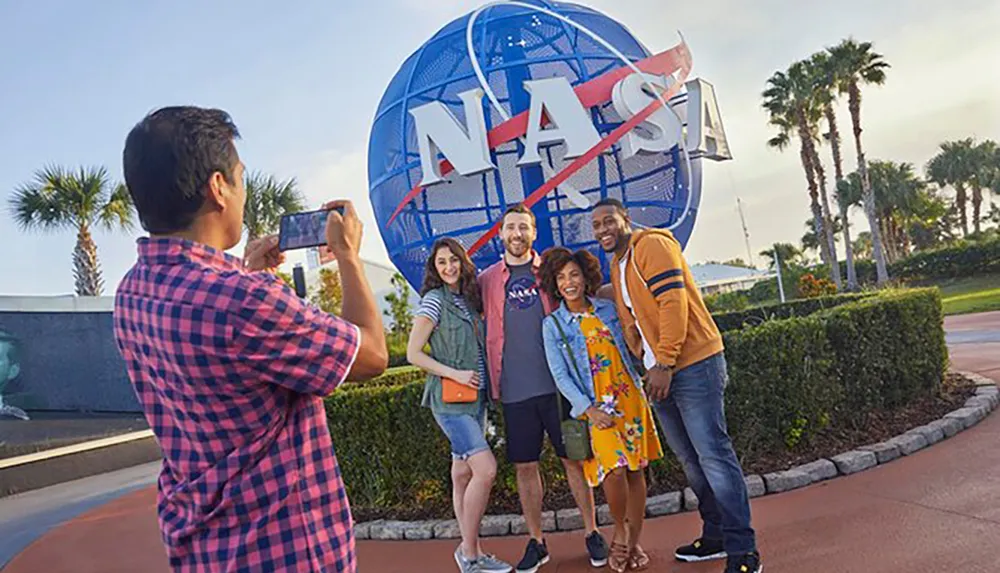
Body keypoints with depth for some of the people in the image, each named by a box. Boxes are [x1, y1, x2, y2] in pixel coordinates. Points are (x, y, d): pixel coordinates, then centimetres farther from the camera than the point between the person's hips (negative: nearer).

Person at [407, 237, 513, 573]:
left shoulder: (468, 299, 11)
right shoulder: (434, 300, -8)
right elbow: (413, 354, -9)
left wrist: (484, 382, 4)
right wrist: (455, 374, -16)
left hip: (475, 397, 7)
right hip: (449, 398, -7)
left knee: (464, 474, 12)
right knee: (486, 469, -14)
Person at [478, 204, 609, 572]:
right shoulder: (487, 279, 7)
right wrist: (493, 381, 8)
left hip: (556, 382, -1)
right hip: (514, 389, 1)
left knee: (574, 459, 5)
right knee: (524, 466, 7)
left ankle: (592, 533, 22)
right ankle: (536, 542, 22)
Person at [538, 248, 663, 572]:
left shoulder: (608, 309, 8)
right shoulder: (552, 324, 1)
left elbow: (629, 350, 17)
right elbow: (560, 375, -4)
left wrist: (641, 389, 10)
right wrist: (588, 409, -12)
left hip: (630, 399, 3)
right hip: (595, 407, -3)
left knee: (636, 470, 3)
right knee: (614, 469, -19)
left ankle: (634, 543, 20)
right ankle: (619, 533, 9)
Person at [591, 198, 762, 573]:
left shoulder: (652, 245, -9)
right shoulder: (617, 266, 18)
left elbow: (674, 303, -19)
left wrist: (665, 364, -21)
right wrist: (648, 365, 11)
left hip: (693, 365, -9)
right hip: (659, 373, 9)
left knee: (713, 455, -8)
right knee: (690, 459, 15)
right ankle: (715, 536, 28)